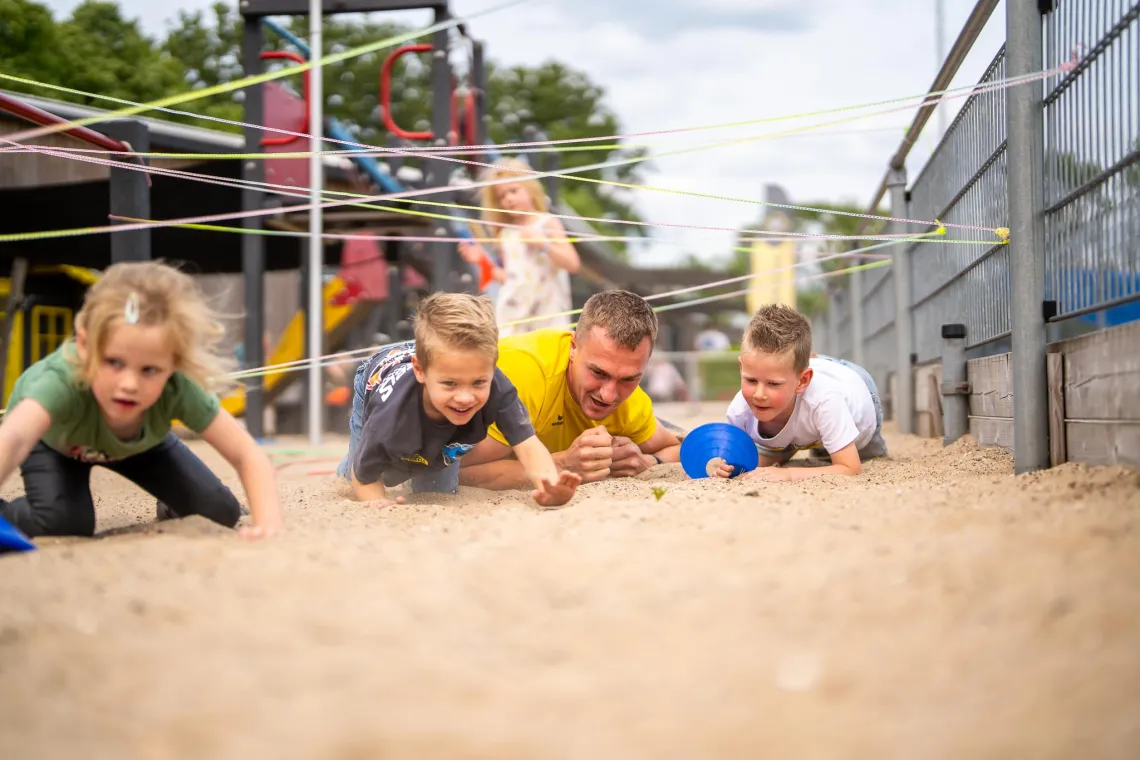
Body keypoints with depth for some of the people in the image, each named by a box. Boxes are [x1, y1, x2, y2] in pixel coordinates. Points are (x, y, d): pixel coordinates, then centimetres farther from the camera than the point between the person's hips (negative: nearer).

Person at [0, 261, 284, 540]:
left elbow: (248, 456, -35)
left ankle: (171, 508, 27)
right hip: (54, 440, -3)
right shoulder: (63, 381, -50)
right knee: (63, 520, -31)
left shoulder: (177, 389, -40)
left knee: (221, 512, -6)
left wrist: (268, 521, -54)